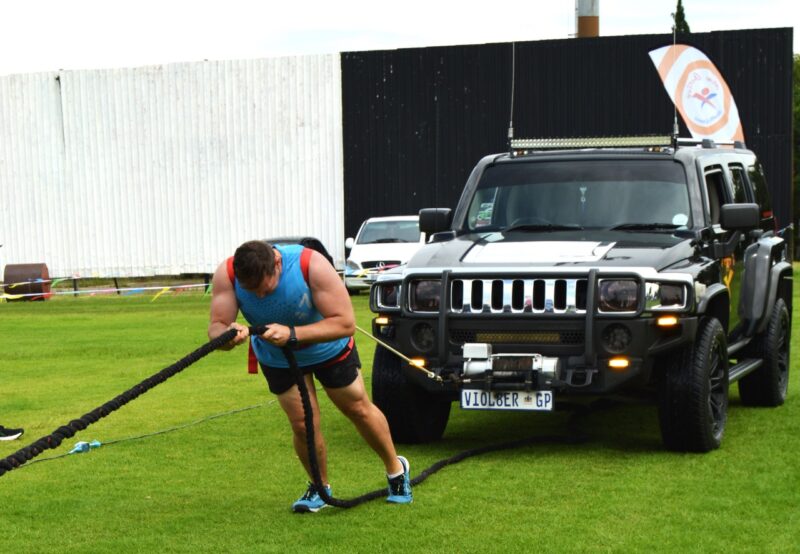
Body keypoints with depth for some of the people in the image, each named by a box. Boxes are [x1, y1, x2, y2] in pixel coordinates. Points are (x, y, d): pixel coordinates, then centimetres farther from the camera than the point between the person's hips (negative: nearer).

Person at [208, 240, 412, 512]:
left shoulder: (311, 264, -39)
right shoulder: (227, 274, -30)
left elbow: (345, 323, -39)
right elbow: (215, 328, -32)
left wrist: (292, 334, -50)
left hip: (329, 348, -1)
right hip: (276, 358, 2)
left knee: (360, 411, 11)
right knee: (302, 425, -6)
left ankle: (396, 469, 35)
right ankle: (319, 487, 21)